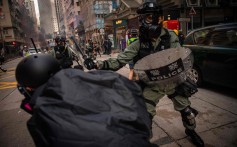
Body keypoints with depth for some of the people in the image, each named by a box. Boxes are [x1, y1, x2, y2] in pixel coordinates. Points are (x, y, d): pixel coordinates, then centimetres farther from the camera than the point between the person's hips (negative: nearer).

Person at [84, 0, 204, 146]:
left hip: (173, 81, 1)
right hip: (152, 85, 0)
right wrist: (98, 64, -28)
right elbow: (119, 61, -16)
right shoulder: (139, 44, -12)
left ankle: (191, 131, 49)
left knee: (186, 110, 17)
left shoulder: (171, 38, -14)